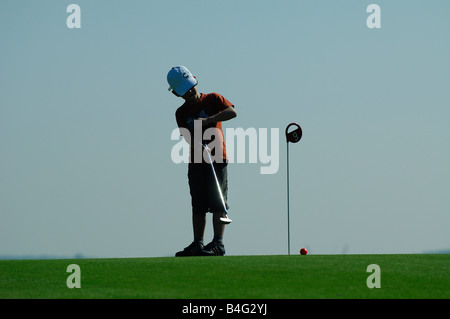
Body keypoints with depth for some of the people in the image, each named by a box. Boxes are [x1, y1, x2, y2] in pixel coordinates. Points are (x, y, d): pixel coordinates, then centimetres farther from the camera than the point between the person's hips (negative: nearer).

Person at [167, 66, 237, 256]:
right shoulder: (181, 113, 9)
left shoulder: (212, 99, 3)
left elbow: (232, 112, -12)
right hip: (196, 162, 4)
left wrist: (208, 120, -20)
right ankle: (198, 244, 10)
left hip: (217, 159, -4)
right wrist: (199, 146, -26)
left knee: (217, 202, -9)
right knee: (198, 205, 6)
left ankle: (218, 243, -13)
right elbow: (188, 136, -5)